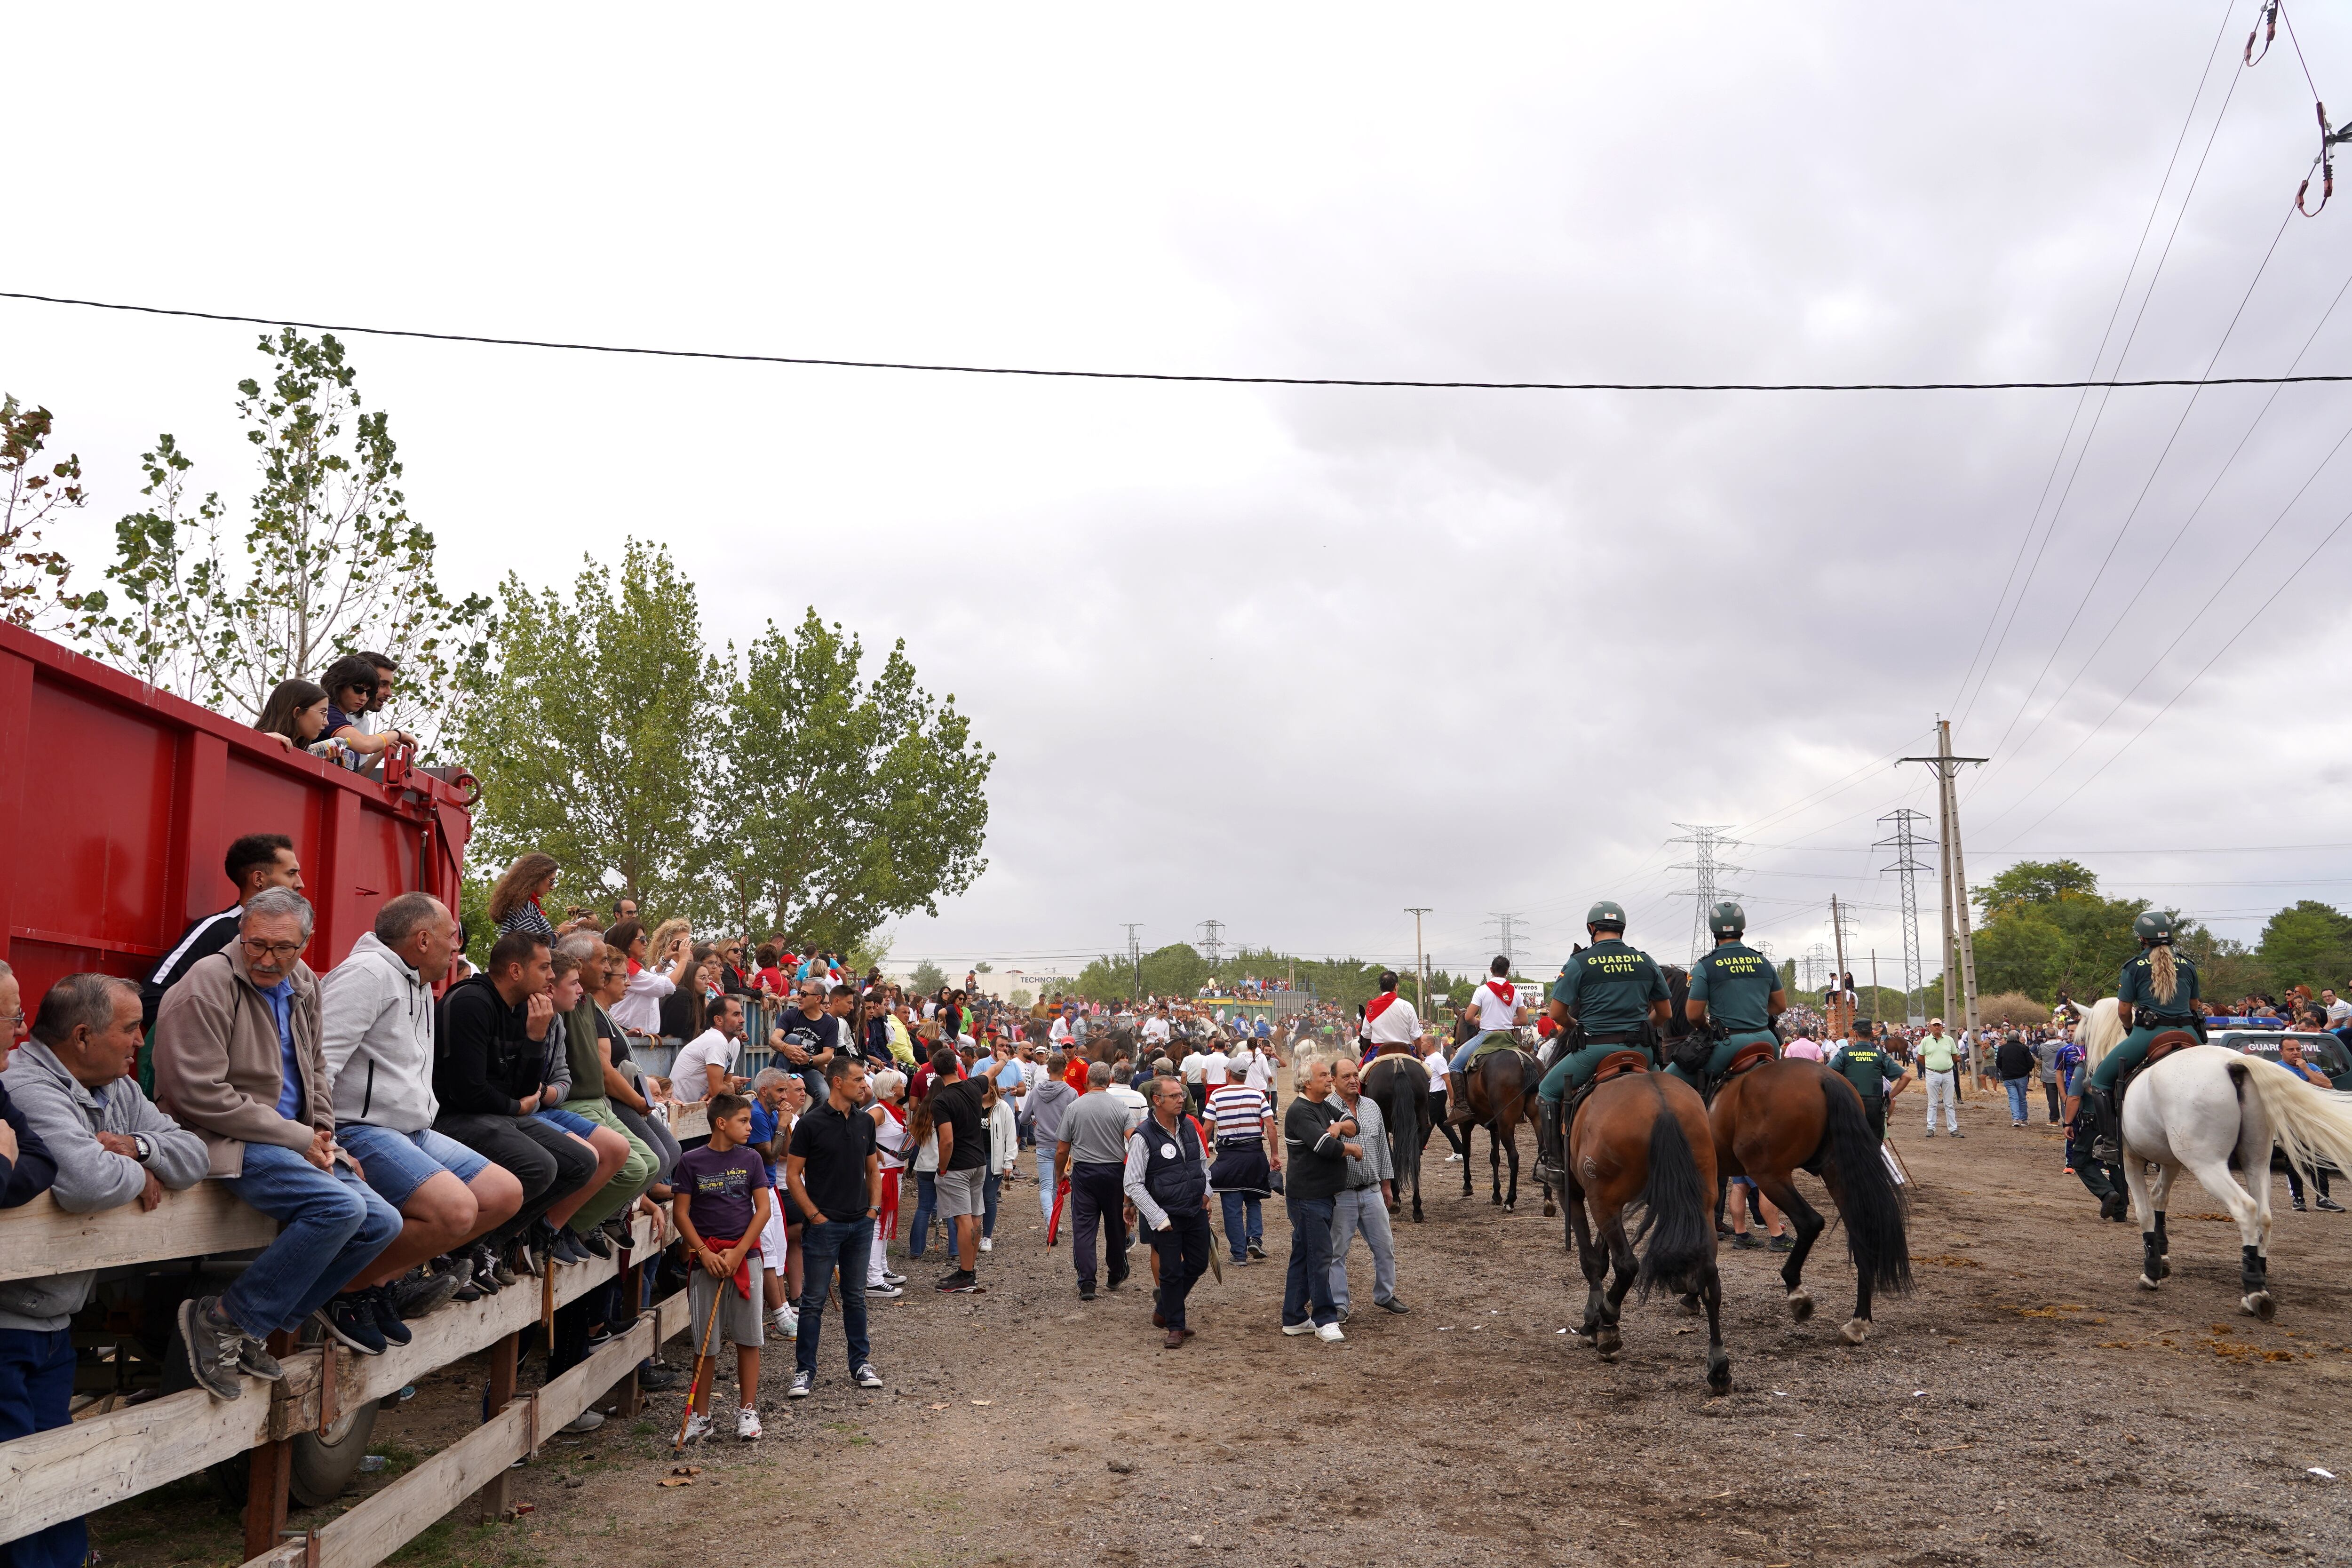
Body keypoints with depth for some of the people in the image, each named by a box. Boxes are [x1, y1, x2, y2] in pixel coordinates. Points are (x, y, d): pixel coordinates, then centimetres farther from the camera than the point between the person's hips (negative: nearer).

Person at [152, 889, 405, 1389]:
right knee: (342, 1206, -28)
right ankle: (224, 1320, -13)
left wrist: (322, 1133, 7)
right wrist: (299, 1139, -16)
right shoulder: (208, 984, -14)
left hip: (292, 1139, 9)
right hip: (227, 1140, -9)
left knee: (382, 1223, -3)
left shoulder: (304, 985, 12)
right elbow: (201, 1095, -19)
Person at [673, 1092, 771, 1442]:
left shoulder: (750, 1158, 4)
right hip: (706, 1260, -1)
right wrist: (704, 1252, -11)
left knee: (748, 1338, 2)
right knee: (706, 1342, 3)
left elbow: (763, 1207, 1)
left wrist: (738, 1251, -8)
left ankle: (747, 1411, 12)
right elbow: (681, 1212, -1)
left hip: (746, 1254, 1)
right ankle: (700, 1416, 14)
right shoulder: (692, 1161, -1)